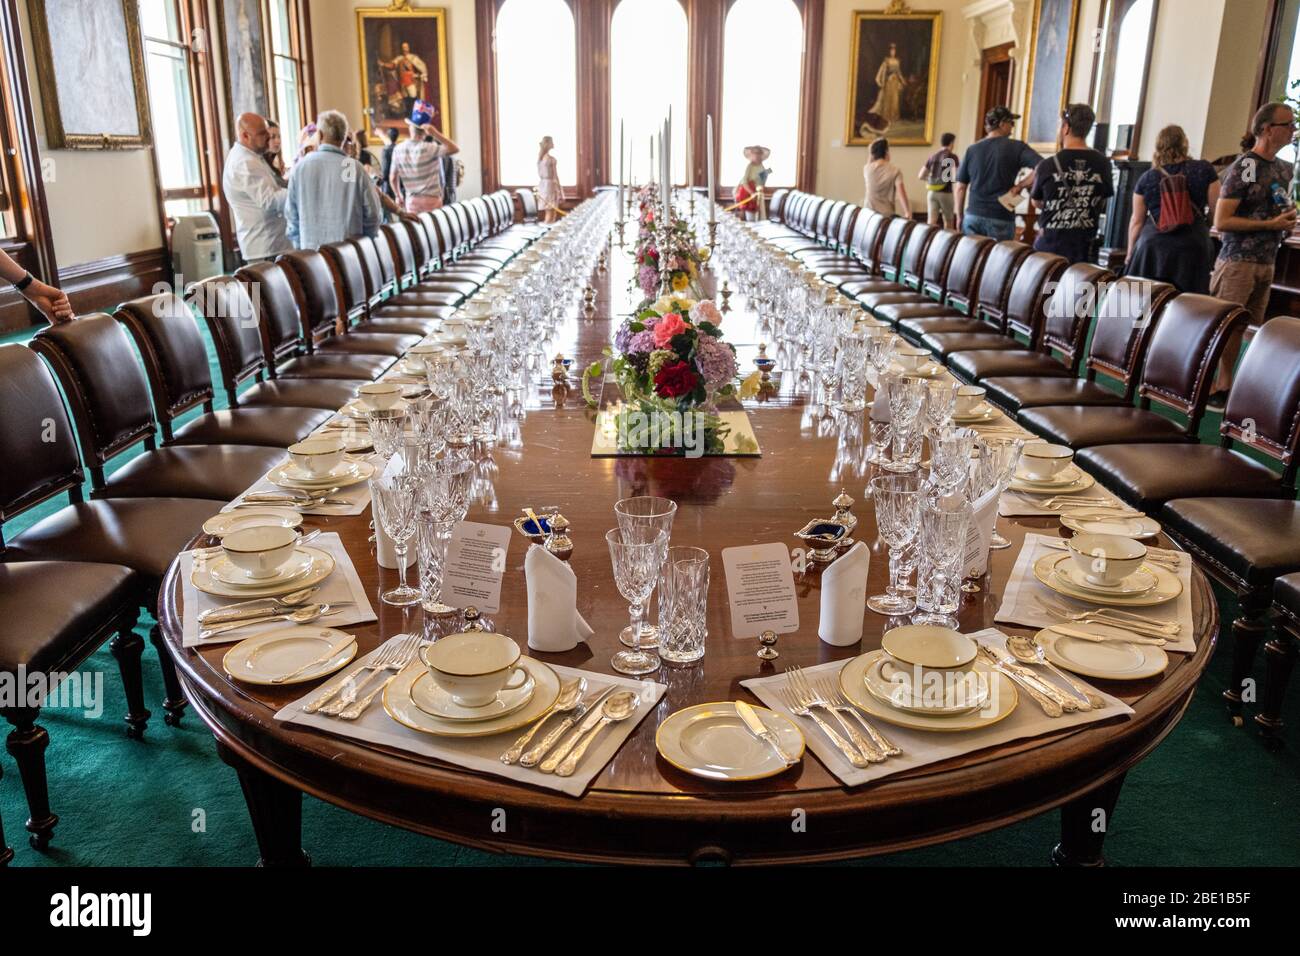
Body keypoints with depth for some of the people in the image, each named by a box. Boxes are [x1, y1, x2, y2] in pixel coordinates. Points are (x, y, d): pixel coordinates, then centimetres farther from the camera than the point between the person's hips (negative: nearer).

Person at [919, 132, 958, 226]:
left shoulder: (932, 156, 8)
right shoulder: (952, 157, -6)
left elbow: (920, 176, 9)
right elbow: (955, 177, -16)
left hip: (932, 192, 4)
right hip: (946, 193, -3)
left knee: (931, 221, -4)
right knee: (948, 221, 14)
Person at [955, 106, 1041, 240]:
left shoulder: (972, 149, 8)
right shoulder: (1016, 147, -2)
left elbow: (960, 188, 7)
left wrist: (960, 217, 16)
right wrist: (1020, 186, -4)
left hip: (973, 216, 3)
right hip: (1001, 219, -3)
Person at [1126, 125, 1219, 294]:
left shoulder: (1147, 178, 5)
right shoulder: (1204, 170, 1)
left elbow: (1137, 221, 8)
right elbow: (1215, 207, 2)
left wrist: (1130, 254, 17)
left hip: (1152, 247, 1)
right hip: (1192, 248, -1)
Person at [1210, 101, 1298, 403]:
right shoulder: (1244, 167, -10)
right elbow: (1221, 221, -15)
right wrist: (1271, 224, -17)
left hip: (1267, 262, 8)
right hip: (1238, 261, -8)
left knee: (1240, 326, 9)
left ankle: (1224, 385, 14)